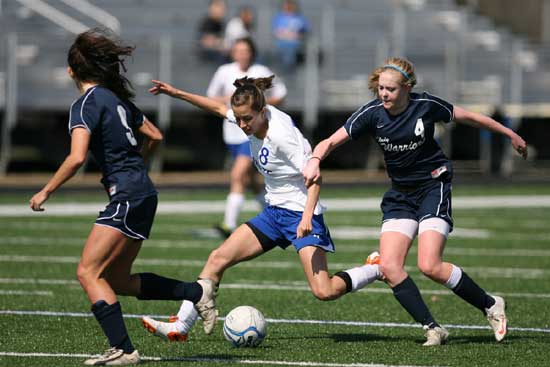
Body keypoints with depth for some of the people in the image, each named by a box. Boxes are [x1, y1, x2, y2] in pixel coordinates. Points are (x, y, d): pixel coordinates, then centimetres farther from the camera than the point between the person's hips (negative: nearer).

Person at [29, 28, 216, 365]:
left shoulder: (87, 103, -11)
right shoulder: (117, 98, 14)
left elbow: (76, 158, -22)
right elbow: (155, 136, 23)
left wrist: (46, 192, -12)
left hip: (127, 197, -9)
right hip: (144, 194, 9)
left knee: (88, 273, -9)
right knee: (117, 280, 15)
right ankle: (196, 292, 15)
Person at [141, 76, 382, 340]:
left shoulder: (280, 135, -24)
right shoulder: (254, 119, -1)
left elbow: (314, 176, -25)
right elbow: (219, 108, 19)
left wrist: (307, 216, -36)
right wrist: (178, 94, 18)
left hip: (300, 212, -8)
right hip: (274, 212, 8)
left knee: (324, 291, -18)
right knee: (218, 258, 1)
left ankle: (378, 269, 5)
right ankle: (180, 325, 4)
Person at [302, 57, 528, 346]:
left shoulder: (426, 105, -14)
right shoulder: (373, 113, -11)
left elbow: (469, 117, 2)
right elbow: (332, 141, -16)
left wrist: (511, 135, 13)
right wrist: (316, 159, -39)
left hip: (433, 185, -4)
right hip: (400, 193, 4)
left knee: (429, 266, -18)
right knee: (389, 266, -13)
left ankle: (490, 305, 2)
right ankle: (432, 329, -4)